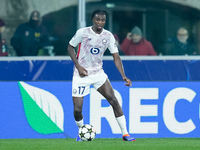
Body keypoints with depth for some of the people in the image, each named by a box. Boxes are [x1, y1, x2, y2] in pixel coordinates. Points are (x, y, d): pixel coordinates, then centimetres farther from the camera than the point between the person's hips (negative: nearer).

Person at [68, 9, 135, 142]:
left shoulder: (108, 36, -2)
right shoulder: (82, 32, -9)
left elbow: (116, 57, -1)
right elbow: (70, 47, 2)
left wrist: (124, 76, -13)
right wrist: (78, 66, -11)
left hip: (98, 73, 2)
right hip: (81, 75, -2)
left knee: (113, 100, -11)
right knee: (77, 109, -8)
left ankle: (125, 133, -6)